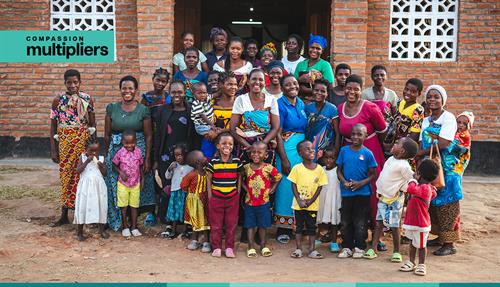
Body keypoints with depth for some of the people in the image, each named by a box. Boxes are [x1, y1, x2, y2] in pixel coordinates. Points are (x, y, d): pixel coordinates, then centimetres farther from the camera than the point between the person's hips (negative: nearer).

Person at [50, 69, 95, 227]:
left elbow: (92, 124, 6)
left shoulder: (87, 99, 1)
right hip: (65, 141, 0)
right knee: (66, 175, 5)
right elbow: (53, 125, 2)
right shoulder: (58, 99, 0)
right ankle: (64, 215, 13)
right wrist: (53, 149, -1)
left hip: (84, 141, 0)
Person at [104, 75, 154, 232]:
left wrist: (147, 159, -6)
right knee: (116, 188, 3)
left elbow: (149, 136, 0)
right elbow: (107, 134, 9)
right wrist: (107, 155, 6)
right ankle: (117, 221, 16)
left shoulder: (143, 110, 0)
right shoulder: (112, 108, 5)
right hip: (116, 152, 2)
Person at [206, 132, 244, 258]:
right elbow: (209, 179, 3)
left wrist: (238, 194, 4)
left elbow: (239, 178, 9)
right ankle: (216, 248, 15)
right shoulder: (213, 162, -3)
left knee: (231, 223, 6)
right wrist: (210, 196, -2)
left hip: (232, 197, 1)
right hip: (216, 197, -1)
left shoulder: (237, 162, -1)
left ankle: (229, 248, 16)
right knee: (216, 224, 6)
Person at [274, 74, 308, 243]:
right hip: (286, 148, -7)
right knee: (286, 185, -3)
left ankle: (292, 225, 21)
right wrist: (284, 159, -17)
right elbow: (277, 134, -12)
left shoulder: (301, 104, 12)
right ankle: (282, 229, 7)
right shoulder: (280, 105, -8)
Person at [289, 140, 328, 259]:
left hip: (313, 204, 1)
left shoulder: (319, 169, -3)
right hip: (299, 204, -1)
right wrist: (299, 201, -14)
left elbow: (320, 186, -2)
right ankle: (298, 249, 17)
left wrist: (311, 200, -11)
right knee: (299, 226, 9)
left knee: (312, 227, 9)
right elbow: (294, 186, -5)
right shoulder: (297, 168, -7)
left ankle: (312, 249, 16)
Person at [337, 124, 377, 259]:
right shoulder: (344, 150, 2)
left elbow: (373, 174, -1)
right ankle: (346, 247, 19)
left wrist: (361, 183, -16)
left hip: (362, 193, -2)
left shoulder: (367, 153, -4)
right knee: (345, 221, 8)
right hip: (346, 192, 2)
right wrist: (344, 181, -11)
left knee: (360, 222, 5)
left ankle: (359, 248, 17)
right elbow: (339, 169, 7)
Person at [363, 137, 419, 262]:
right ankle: (373, 249, 12)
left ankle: (396, 252, 13)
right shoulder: (391, 159, 6)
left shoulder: (403, 166, -18)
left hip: (394, 200, -8)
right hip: (382, 197, 8)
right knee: (378, 223, 8)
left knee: (394, 226, 0)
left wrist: (401, 190, -13)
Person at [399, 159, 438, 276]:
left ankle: (421, 265, 19)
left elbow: (411, 189, -41)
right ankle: (411, 262, 30)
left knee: (421, 245, 6)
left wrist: (413, 180, -25)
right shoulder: (428, 187, 8)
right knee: (413, 243, 19)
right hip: (412, 221, 9)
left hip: (421, 223, -9)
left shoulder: (424, 188, -24)